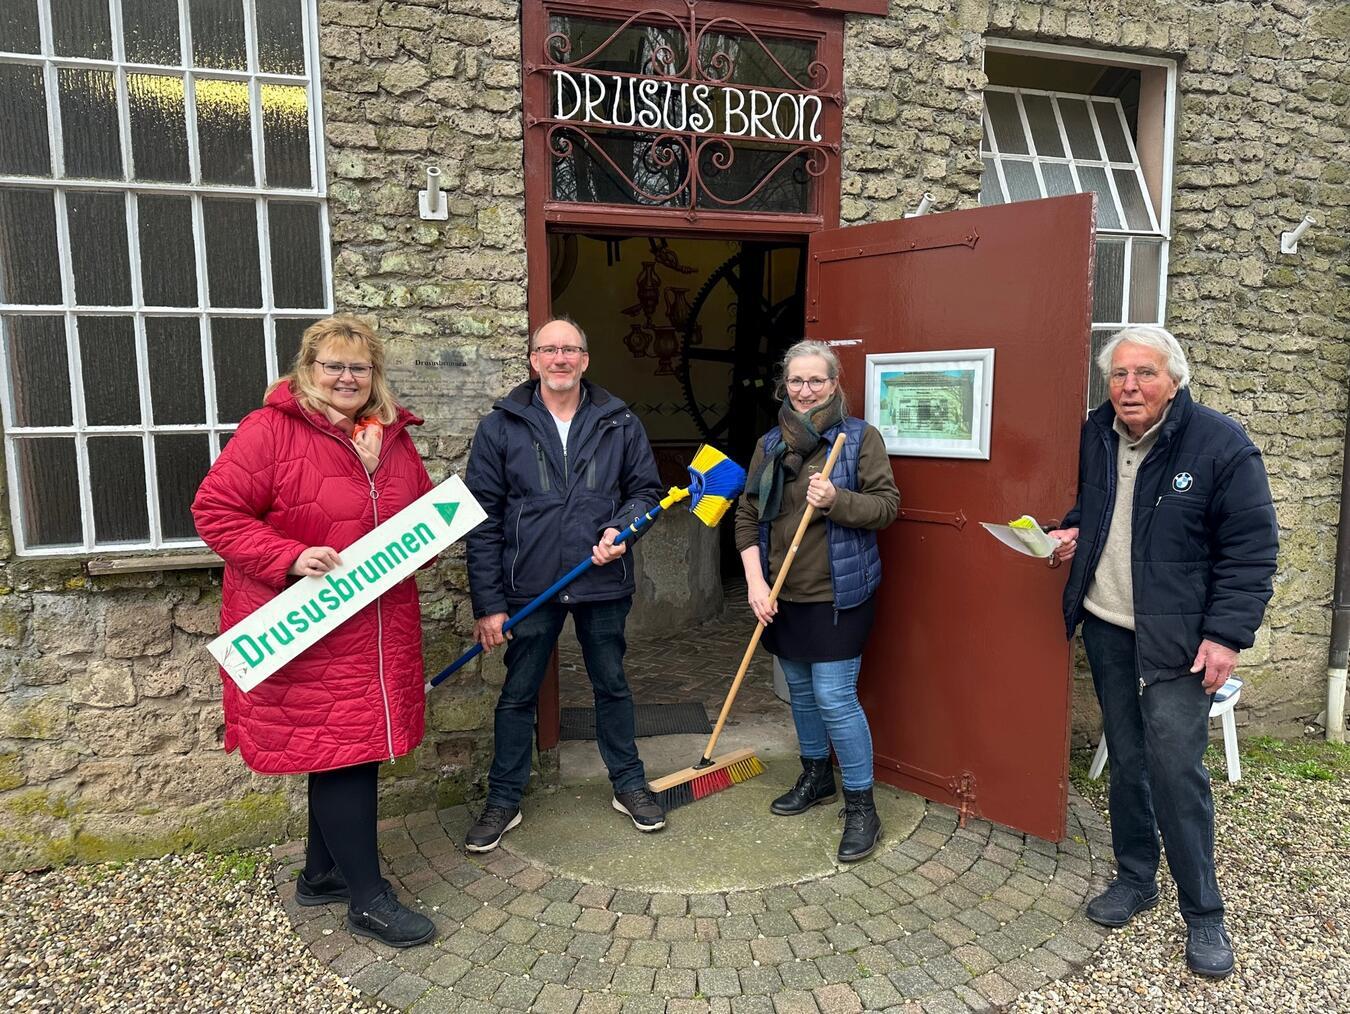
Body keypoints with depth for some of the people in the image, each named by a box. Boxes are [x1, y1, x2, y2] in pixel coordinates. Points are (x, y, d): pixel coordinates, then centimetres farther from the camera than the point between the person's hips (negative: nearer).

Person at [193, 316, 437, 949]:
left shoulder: (392, 436, 10)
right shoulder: (270, 430, -10)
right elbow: (215, 510, -13)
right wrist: (290, 558, -23)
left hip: (379, 630, 7)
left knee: (356, 749, 15)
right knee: (339, 750, -2)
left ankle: (322, 874, 35)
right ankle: (367, 898, 13)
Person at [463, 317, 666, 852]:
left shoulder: (619, 422, 1)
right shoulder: (501, 426, -4)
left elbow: (646, 488, 10)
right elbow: (482, 519, -5)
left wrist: (622, 528, -12)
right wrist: (487, 603, -8)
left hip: (603, 583, 1)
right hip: (529, 587, -1)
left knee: (612, 685, 16)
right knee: (518, 695, 11)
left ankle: (628, 785, 34)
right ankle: (503, 800, 28)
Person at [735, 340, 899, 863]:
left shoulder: (859, 437, -5)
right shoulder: (770, 443, 8)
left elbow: (886, 505, -8)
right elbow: (747, 515, 7)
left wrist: (835, 499, -25)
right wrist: (755, 581, -3)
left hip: (838, 594, -5)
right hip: (783, 594, 6)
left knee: (834, 697, -7)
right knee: (801, 691, 18)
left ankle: (861, 806, 9)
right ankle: (816, 777, 38)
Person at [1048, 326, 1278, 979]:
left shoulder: (1221, 445, -13)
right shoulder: (1096, 436, 3)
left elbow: (1251, 550, -12)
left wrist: (1227, 634, -17)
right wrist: (1074, 530, 0)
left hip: (1177, 639, -5)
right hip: (1106, 627, 5)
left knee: (1176, 769, -5)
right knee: (1126, 760, 14)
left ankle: (1203, 915, 13)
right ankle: (1134, 878, 31)